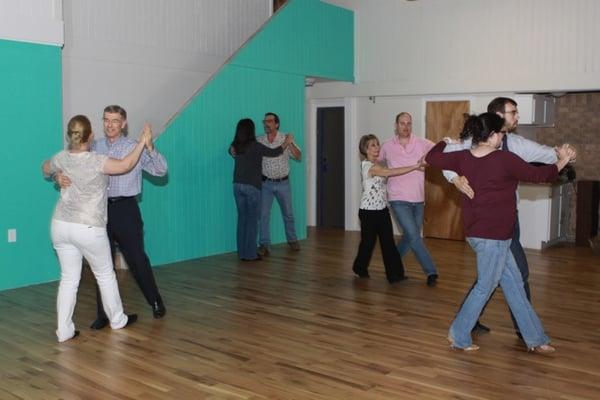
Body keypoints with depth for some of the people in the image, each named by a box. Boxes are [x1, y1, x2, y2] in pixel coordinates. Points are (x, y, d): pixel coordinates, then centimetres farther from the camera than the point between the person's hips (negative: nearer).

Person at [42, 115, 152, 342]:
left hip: (60, 226, 5)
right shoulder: (95, 161, -16)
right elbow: (125, 165, -19)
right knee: (105, 275, 13)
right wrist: (143, 142, -12)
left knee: (69, 278, 12)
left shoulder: (62, 158, 2)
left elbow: (46, 169, 23)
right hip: (88, 229, -5)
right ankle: (117, 320, 28)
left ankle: (64, 330, 12)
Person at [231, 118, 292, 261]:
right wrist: (287, 142, 13)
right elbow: (274, 152, -3)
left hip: (237, 185, 6)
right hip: (252, 186, -6)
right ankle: (250, 254, 2)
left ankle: (242, 252, 14)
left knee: (242, 218, 10)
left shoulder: (235, 147, 6)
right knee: (252, 219, 0)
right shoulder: (255, 146, -12)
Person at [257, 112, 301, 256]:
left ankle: (292, 240, 30)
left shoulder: (286, 139, -5)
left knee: (288, 213, 12)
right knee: (263, 214, -3)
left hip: (283, 183, 0)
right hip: (266, 183, 0)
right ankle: (264, 245, 4)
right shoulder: (258, 141, -3)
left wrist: (290, 144, -23)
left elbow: (298, 157, -7)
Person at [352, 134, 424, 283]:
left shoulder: (377, 165, 13)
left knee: (388, 242, 2)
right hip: (369, 211, -7)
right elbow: (391, 172, -28)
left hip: (382, 209, 7)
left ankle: (394, 274, 4)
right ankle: (360, 268, 31)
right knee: (368, 241, 8)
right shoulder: (367, 166, -18)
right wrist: (415, 166, -32)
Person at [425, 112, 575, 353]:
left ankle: (535, 338, 24)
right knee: (485, 287, 7)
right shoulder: (505, 160, -16)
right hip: (493, 236, -8)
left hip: (476, 232, 8)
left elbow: (432, 158, 12)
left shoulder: (463, 158, 1)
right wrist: (562, 162, 10)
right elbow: (537, 175, -7)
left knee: (514, 283, 15)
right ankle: (458, 336, 17)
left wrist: (446, 142, 30)